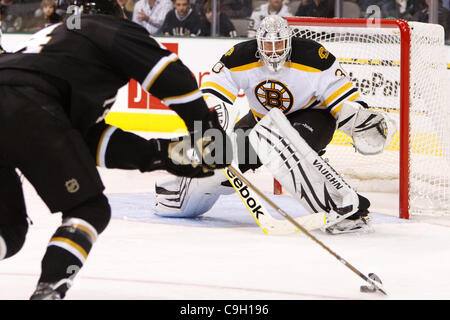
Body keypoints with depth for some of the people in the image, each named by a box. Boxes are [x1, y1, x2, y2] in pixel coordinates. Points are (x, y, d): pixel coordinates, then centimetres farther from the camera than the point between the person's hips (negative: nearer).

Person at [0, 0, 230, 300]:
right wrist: (209, 133, 14)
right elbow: (173, 77, 6)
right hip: (27, 108, -7)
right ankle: (48, 289, -12)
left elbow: (89, 135, 31)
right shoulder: (112, 27, 20)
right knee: (90, 209, 5)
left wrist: (161, 153, 27)